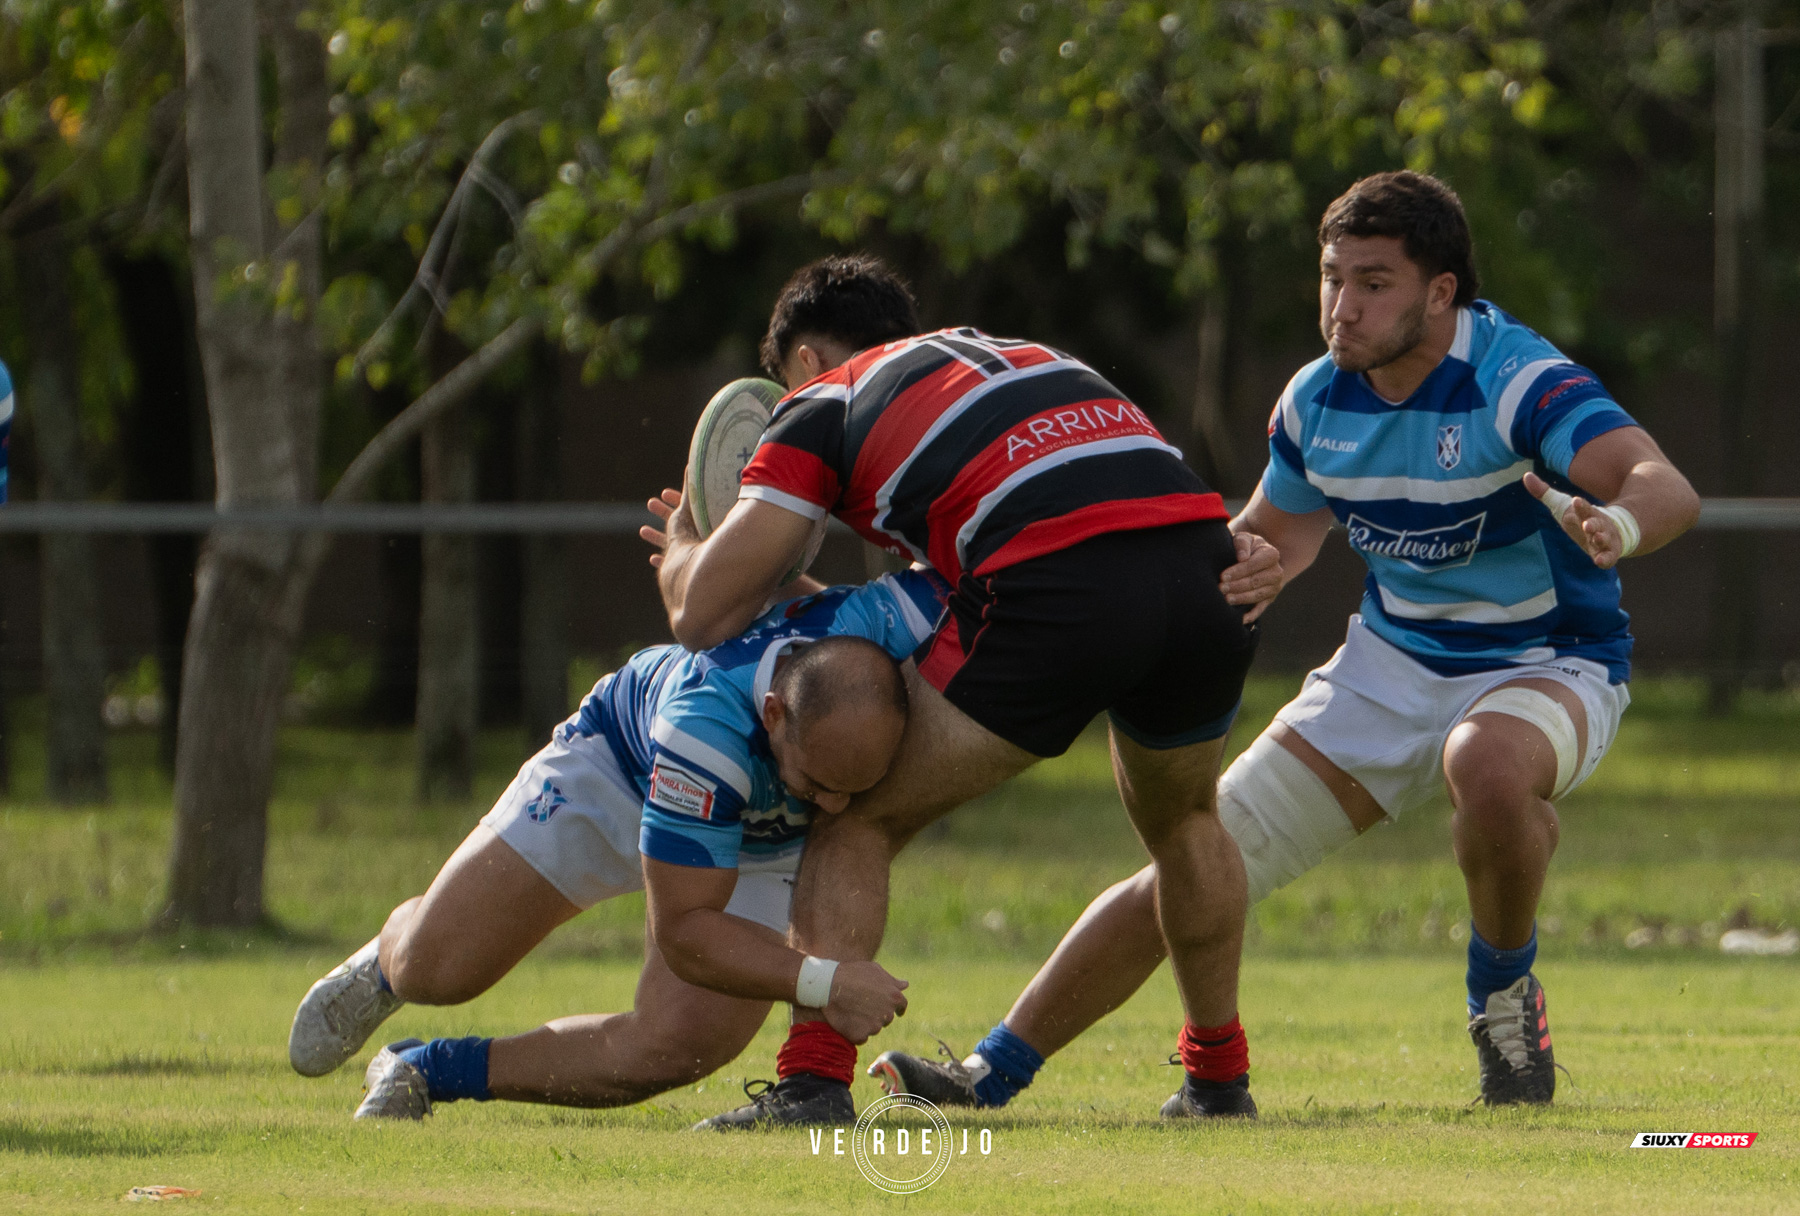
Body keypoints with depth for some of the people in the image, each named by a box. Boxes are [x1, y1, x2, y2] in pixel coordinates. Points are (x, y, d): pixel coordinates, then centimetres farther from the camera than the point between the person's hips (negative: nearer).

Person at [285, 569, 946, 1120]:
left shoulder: (882, 621, -41)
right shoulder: (706, 722, -48)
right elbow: (684, 931, -40)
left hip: (762, 846, 3)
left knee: (676, 1047, -17)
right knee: (434, 969, -6)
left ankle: (428, 1071, 4)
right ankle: (388, 963, 35)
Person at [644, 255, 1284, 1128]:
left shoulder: (826, 401, 19)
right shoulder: (1030, 358, 36)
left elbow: (702, 615, 14)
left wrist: (684, 547, 35)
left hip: (1058, 593, -5)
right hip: (1202, 567, 5)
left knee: (857, 821, 11)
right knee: (1181, 819, 35)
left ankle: (814, 1080, -1)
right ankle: (1218, 1073, 38)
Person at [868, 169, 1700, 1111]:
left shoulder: (1519, 381, -23)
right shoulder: (1319, 399, -3)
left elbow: (1665, 487, -38)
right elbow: (1273, 538, 17)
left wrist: (1614, 524, -61)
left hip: (1545, 663, -6)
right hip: (1393, 659, 6)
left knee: (1491, 763, -42)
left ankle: (1504, 994, -13)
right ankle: (994, 1073, 6)